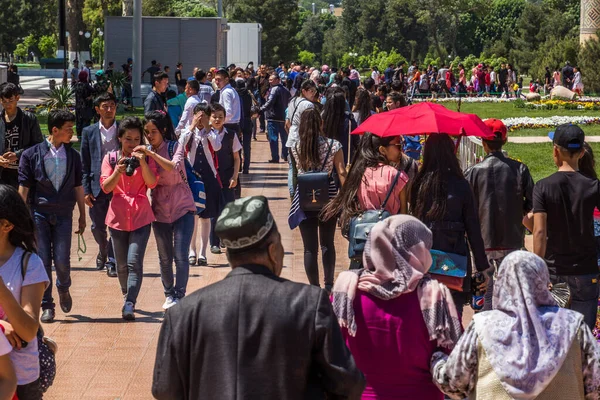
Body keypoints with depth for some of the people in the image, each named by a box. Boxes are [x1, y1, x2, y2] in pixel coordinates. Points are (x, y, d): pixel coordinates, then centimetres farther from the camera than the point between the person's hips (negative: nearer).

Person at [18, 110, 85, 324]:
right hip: (39, 214, -1)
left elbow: (78, 187, 11)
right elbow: (23, 187, -1)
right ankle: (47, 306, 11)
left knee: (62, 260, -3)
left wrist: (82, 215, 11)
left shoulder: (73, 156, 6)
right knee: (43, 262, 0)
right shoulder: (31, 154, -2)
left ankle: (63, 289, 29)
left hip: (63, 215, 1)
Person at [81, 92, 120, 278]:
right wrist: (86, 190, -1)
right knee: (97, 227, 7)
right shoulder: (89, 132, 6)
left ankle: (112, 261, 9)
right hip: (97, 187, 1)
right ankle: (103, 251, 34)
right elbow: (84, 164, 6)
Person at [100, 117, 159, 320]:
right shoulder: (111, 158, 5)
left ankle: (129, 305, -19)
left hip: (141, 216, -2)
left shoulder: (146, 158, 3)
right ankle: (127, 296, 32)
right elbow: (106, 187, -5)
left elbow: (152, 183, -10)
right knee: (122, 265, 10)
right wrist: (118, 170, -21)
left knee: (134, 262, -14)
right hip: (118, 217, 2)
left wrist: (143, 163, -24)